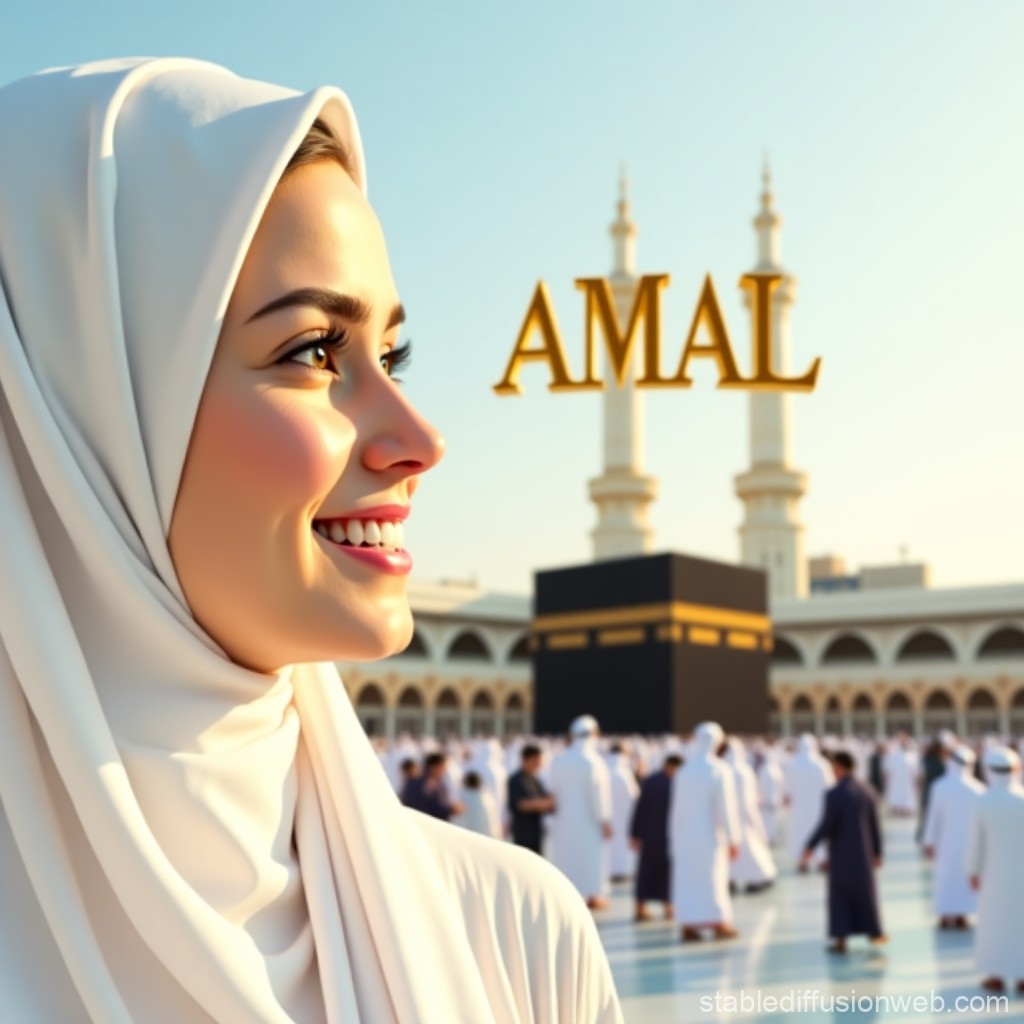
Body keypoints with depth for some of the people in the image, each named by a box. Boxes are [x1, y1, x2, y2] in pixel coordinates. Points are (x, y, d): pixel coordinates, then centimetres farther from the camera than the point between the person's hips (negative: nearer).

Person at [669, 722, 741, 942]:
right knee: (712, 877, 6)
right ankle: (718, 923, 11)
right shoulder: (719, 770, -11)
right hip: (710, 835, -4)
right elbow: (726, 808, -12)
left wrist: (675, 839, 14)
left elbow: (677, 809, 6)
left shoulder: (684, 771, 2)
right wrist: (733, 839, -7)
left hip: (685, 836, 4)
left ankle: (687, 926, 5)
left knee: (686, 878, 6)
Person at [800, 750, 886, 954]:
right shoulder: (865, 791, -1)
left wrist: (810, 846, -5)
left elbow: (826, 825, -17)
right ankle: (874, 931, 24)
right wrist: (877, 851, 13)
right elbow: (874, 824, 4)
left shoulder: (834, 794, -18)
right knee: (865, 891, 17)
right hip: (863, 851, 4)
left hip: (841, 853, -4)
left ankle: (841, 939, 5)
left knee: (839, 894, 6)